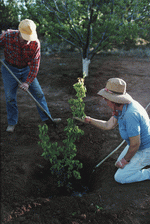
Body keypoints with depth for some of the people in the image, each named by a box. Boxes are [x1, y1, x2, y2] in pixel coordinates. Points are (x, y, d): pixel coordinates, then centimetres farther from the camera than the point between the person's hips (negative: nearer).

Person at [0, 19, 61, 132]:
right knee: (10, 97, 1)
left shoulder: (35, 43, -20)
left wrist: (28, 82, -21)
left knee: (38, 93, -2)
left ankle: (47, 118, 8)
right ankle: (12, 123, 17)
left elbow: (35, 64, -18)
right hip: (10, 68, -1)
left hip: (26, 69, 1)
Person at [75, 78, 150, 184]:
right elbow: (108, 125, 3)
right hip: (139, 144, 9)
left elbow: (135, 144, -30)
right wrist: (86, 119, 1)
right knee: (119, 163, 23)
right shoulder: (122, 106, -6)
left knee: (120, 177, -2)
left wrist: (125, 160, -13)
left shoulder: (131, 114, -36)